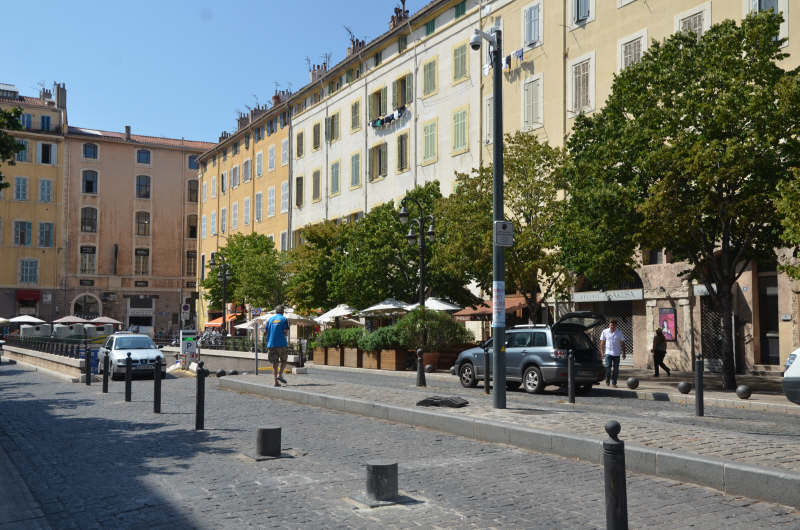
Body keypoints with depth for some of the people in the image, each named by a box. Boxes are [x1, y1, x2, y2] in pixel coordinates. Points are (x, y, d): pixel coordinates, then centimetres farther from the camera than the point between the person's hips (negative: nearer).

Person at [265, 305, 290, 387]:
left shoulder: (270, 319, 10)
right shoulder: (284, 319, 0)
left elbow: (265, 332, 7)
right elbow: (286, 332, -9)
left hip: (271, 344, 3)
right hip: (282, 344, -3)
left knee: (274, 363, 5)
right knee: (283, 361, 12)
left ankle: (275, 381, -1)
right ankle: (280, 375, -9)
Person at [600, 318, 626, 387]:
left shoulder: (619, 333, 5)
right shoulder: (605, 332, 3)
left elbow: (622, 343, 10)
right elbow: (602, 342, 6)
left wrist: (623, 353, 6)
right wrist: (602, 352, 0)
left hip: (617, 353, 1)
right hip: (608, 352, -1)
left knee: (616, 369, 0)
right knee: (608, 367, -11)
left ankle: (614, 383, 9)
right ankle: (607, 381, 7)